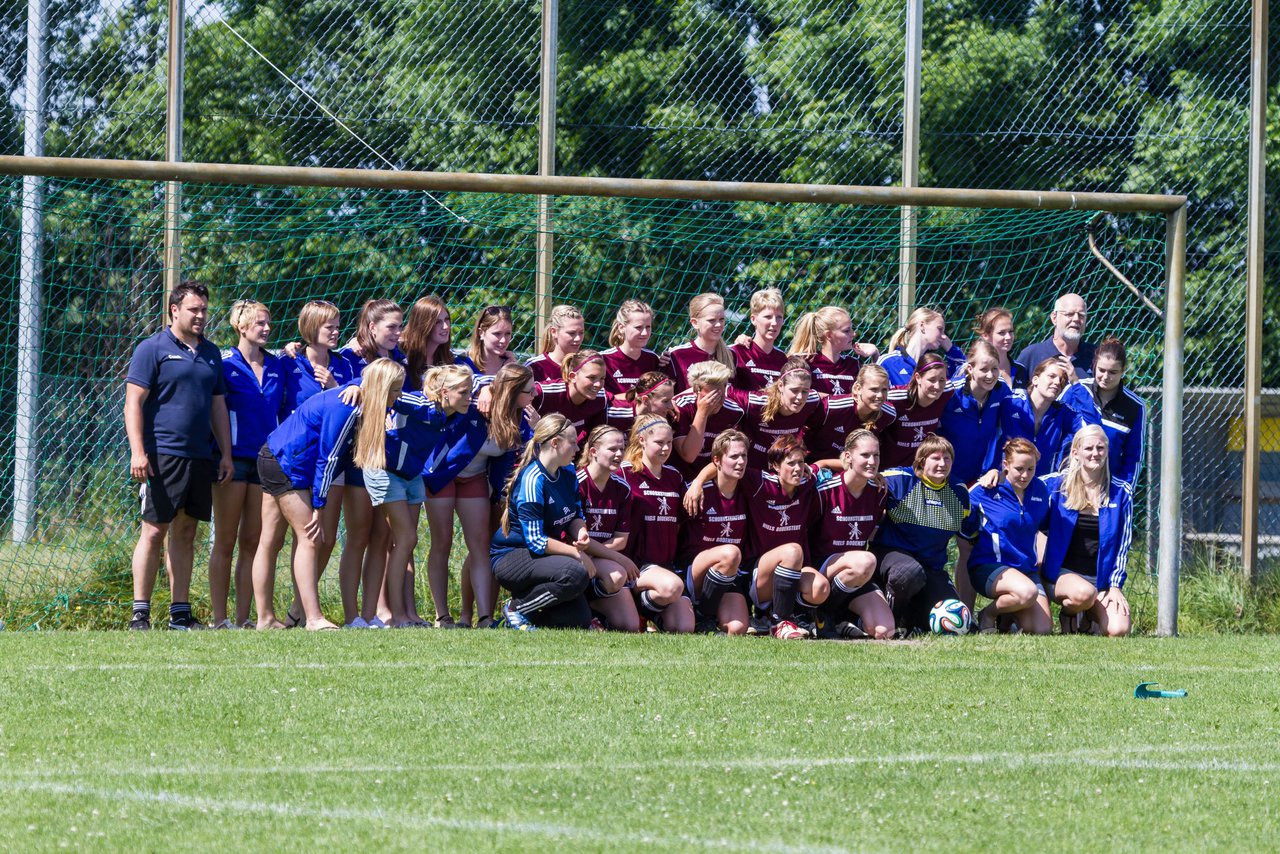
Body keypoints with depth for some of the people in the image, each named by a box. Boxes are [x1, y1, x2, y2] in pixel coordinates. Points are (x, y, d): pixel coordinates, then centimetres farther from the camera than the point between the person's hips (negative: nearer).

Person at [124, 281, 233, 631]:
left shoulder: (210, 354, 16)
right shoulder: (152, 349, -3)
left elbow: (218, 406, 22)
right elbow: (133, 403, -7)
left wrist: (226, 454, 15)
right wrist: (138, 451, -16)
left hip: (200, 457, 6)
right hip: (162, 455, -6)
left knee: (185, 533, 9)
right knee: (154, 532, -7)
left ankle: (180, 614, 13)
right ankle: (140, 614, -4)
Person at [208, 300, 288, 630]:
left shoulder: (277, 367, 11)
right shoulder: (225, 365, -4)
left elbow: (285, 411, 17)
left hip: (266, 461, 5)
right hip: (234, 461, -5)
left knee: (253, 541, 5)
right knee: (225, 541, -2)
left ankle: (243, 617, 7)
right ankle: (220, 619, -1)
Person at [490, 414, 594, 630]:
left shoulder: (568, 472, 4)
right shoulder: (532, 481, -22)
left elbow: (575, 515, 14)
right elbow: (536, 541, -24)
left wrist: (580, 533, -10)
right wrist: (578, 554, -22)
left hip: (542, 556, 8)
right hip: (511, 559, -8)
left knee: (580, 621, -8)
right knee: (576, 574, -35)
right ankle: (516, 609, -16)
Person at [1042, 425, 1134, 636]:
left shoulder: (1121, 492, 5)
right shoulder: (1056, 484, 1)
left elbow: (1123, 546, 6)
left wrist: (1115, 586, -2)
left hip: (1102, 578, 2)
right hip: (1063, 573, -2)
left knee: (1117, 630, -23)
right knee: (1084, 593, -38)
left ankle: (1088, 617, 14)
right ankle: (1068, 616, 1)